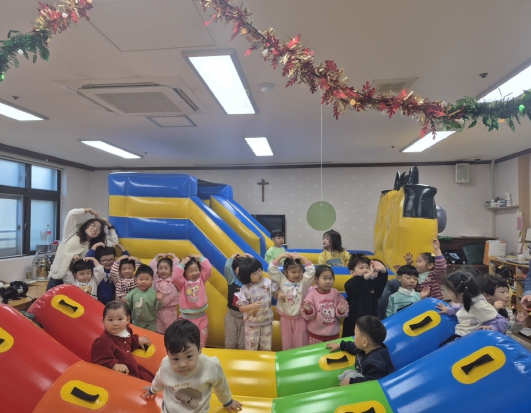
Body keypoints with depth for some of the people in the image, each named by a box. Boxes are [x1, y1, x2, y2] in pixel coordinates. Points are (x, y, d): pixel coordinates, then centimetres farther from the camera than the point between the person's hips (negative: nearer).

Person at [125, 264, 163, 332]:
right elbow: (128, 305, 2)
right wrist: (124, 302, -18)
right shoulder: (133, 292, -6)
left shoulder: (154, 293, -13)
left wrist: (159, 300, -30)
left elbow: (157, 308, -12)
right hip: (136, 323, 3)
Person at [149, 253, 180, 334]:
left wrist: (175, 258, -9)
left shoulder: (173, 279, -5)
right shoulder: (156, 279, 2)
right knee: (158, 331, 13)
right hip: (158, 309, 2)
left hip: (170, 310, -2)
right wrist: (156, 258, 1)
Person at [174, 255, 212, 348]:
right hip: (186, 317, -2)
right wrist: (182, 264, -23)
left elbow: (208, 268, -12)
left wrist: (200, 258, -9)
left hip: (201, 317, 2)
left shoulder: (201, 279, 0)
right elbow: (176, 277, -27)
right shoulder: (183, 282, -6)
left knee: (201, 343, 11)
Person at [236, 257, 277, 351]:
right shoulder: (245, 289, -18)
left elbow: (276, 290, 9)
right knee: (251, 348, 12)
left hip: (267, 321, 3)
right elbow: (241, 307, -17)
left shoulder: (268, 282, -9)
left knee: (267, 348, 18)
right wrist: (252, 306, -34)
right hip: (252, 324, -3)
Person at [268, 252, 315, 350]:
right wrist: (281, 256, -18)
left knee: (300, 343, 10)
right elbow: (271, 269, -13)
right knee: (286, 343, 15)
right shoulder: (282, 280, -5)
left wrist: (301, 257, -21)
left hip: (300, 317, -1)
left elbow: (312, 270, -18)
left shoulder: (304, 281, -6)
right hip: (285, 317, 1)